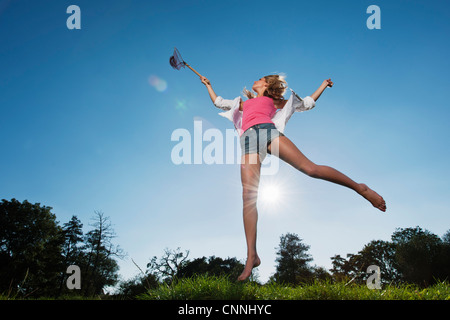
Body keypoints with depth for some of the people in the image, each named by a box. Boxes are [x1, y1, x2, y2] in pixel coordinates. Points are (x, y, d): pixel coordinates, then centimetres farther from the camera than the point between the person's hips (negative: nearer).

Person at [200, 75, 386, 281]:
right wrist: (207, 84, 60)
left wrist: (324, 85, 39)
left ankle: (360, 188, -6)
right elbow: (218, 102, 52)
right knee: (248, 196, -17)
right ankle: (251, 256, -21)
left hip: (267, 130, -2)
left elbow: (307, 103, 36)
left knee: (310, 168, -19)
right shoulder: (244, 104, 41)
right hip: (248, 139, 2)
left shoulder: (273, 101, 32)